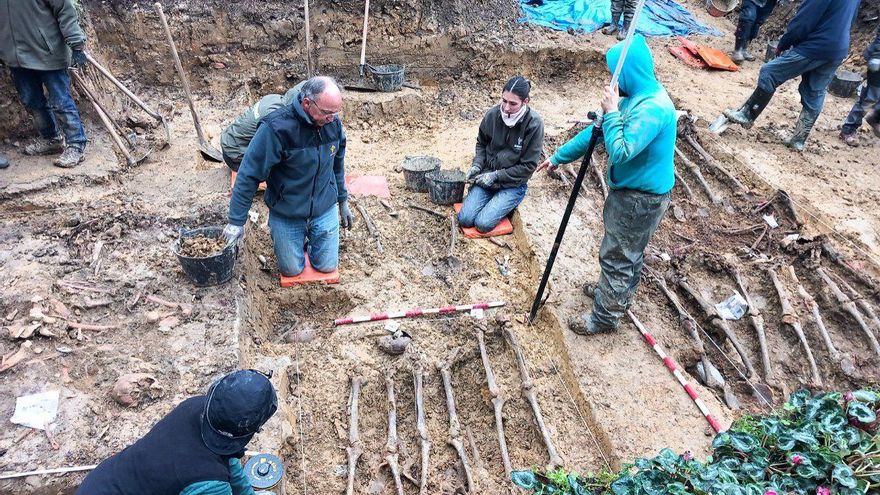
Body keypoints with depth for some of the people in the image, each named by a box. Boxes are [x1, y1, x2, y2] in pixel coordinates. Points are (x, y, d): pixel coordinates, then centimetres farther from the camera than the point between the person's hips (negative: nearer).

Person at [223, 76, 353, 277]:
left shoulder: (333, 123, -11)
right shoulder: (276, 127, -27)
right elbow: (249, 175, -22)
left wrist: (343, 200, 15)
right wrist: (236, 221, -19)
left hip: (325, 210, 3)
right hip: (286, 213, -3)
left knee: (327, 266, 10)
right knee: (292, 270, 10)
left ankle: (311, 235, 39)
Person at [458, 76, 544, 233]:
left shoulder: (534, 124, -20)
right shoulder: (493, 114, -10)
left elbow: (529, 165, -14)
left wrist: (496, 176, -17)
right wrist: (477, 165, -7)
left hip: (513, 184, -3)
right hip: (486, 176, 3)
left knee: (483, 223, -18)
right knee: (465, 219, -10)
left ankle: (502, 203, 12)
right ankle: (492, 199, 17)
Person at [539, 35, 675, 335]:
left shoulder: (653, 108, -27)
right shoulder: (634, 98, 5)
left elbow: (620, 152, -33)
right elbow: (596, 131, 11)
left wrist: (611, 113, -24)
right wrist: (558, 157, 14)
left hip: (641, 198, -9)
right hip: (630, 190, 9)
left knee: (616, 256, 3)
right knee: (628, 251, 25)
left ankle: (605, 317, 18)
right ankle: (615, 293, 45)